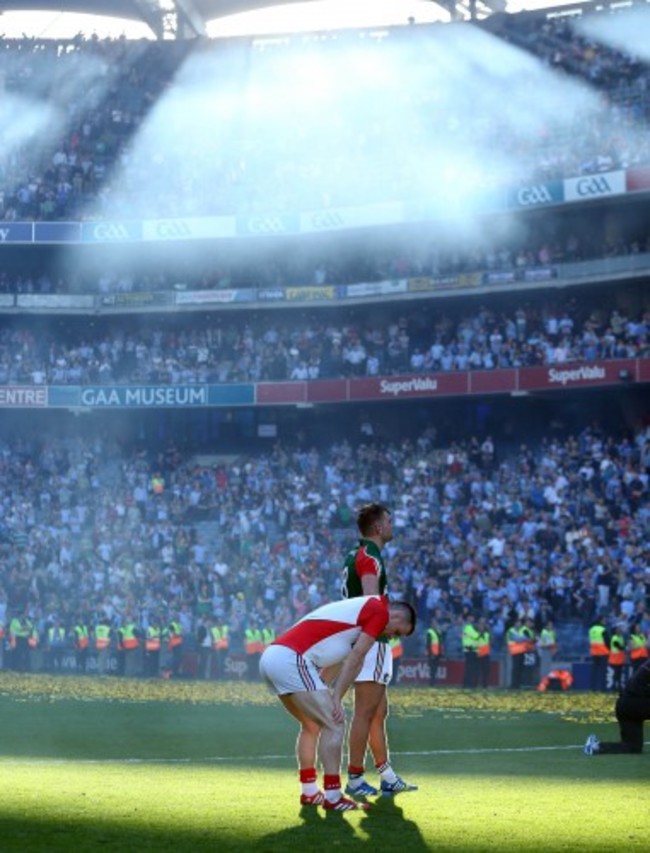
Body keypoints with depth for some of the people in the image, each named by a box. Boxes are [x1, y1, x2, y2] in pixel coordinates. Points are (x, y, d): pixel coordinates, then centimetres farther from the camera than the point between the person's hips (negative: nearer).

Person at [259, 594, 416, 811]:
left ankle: (309, 792, 26)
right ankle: (332, 797, -1)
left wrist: (331, 696, 15)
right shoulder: (379, 611, 1)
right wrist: (336, 699, -6)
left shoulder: (361, 608, 28)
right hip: (291, 660, -10)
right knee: (333, 723, -2)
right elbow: (355, 659, -5)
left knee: (312, 725, 21)